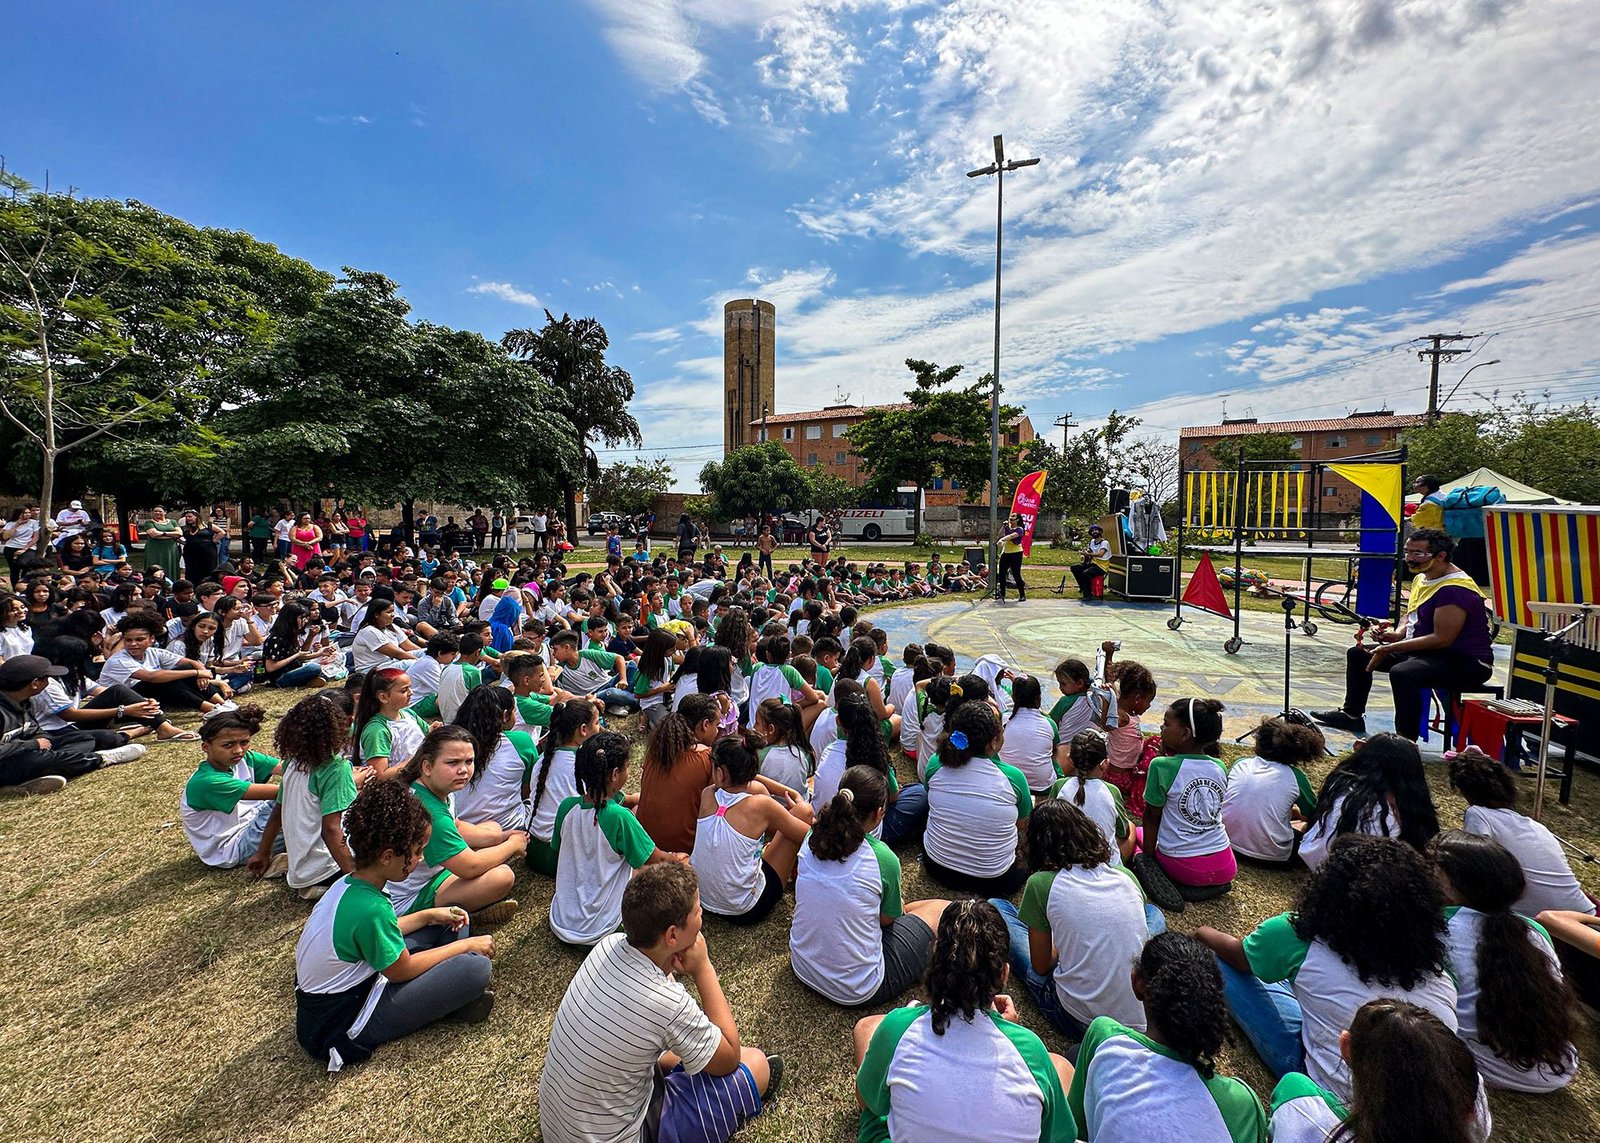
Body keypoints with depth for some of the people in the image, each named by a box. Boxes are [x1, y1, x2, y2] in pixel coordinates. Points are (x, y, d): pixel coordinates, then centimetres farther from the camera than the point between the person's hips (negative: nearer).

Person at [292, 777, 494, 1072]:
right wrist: (467, 945, -7)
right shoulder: (370, 910, -33)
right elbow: (404, 970, -17)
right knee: (477, 966, -24)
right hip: (338, 1028, -9)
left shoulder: (349, 883, -6)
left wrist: (429, 915, 6)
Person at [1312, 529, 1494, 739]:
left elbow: (1442, 639, -26)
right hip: (1425, 651, 11)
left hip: (1466, 661, -11)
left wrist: (1391, 648, -23)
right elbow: (1412, 621, 20)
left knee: (1402, 673, -38)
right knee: (1357, 653, 13)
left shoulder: (1454, 589, -22)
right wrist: (1394, 635, -1)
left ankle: (1406, 742, -26)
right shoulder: (1420, 578, 9)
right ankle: (1351, 714, 26)